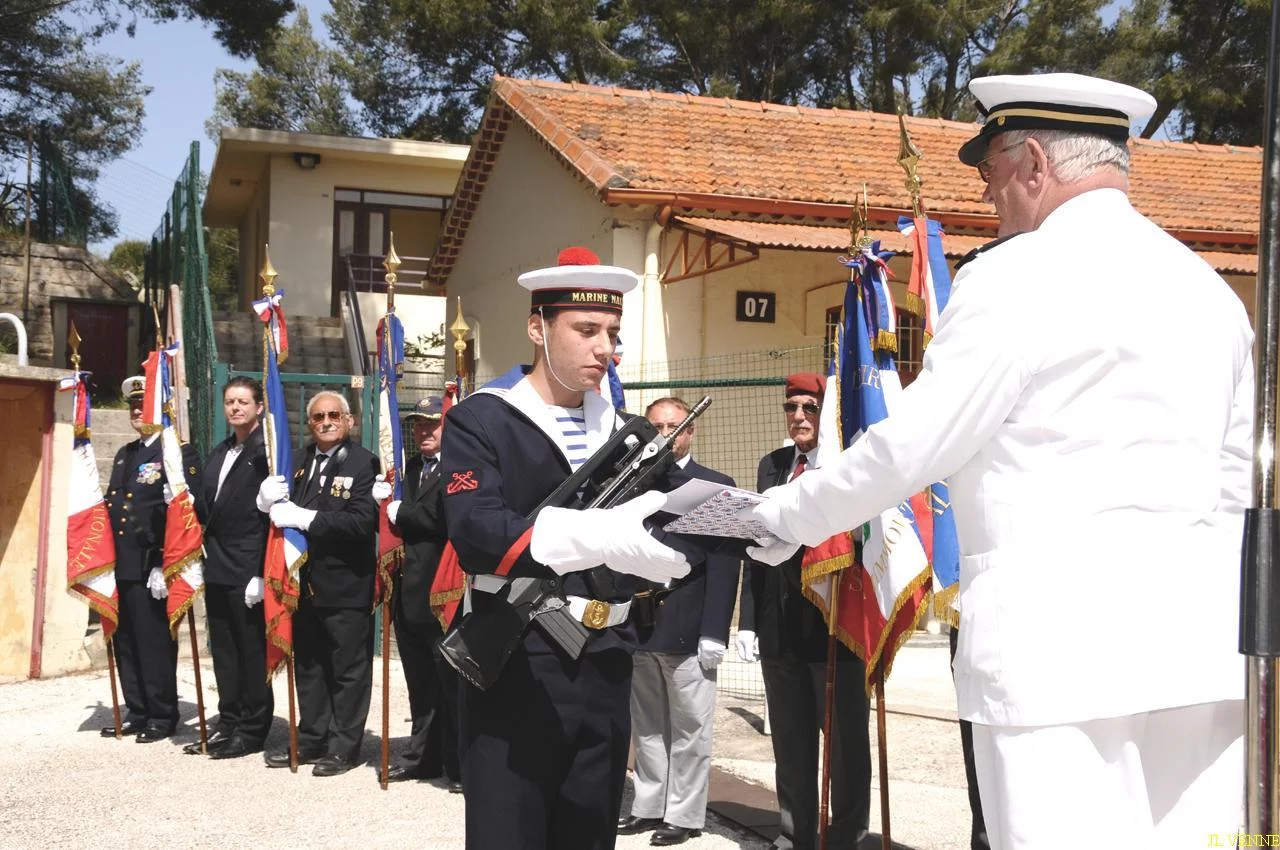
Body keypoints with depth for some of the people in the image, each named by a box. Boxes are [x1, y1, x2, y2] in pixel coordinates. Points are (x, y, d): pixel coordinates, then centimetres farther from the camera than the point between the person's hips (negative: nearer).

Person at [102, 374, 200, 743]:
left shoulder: (180, 453, -8)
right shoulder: (125, 453, 19)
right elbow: (111, 506, 21)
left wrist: (166, 566, -19)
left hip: (152, 569, -8)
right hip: (121, 567, 8)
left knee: (155, 643, 0)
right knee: (126, 643, 12)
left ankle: (162, 717, 11)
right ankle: (136, 713, 23)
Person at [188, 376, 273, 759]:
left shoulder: (267, 451, -10)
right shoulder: (218, 453, 17)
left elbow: (274, 512, -15)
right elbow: (204, 508, 20)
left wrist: (261, 572, -18)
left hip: (248, 570, -8)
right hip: (217, 569, 8)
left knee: (252, 652, 1)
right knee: (223, 651, 14)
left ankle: (252, 730, 10)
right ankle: (228, 723, 24)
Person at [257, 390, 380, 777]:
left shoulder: (363, 463, -10)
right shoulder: (300, 461, 10)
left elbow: (363, 521, -21)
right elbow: (288, 511, 7)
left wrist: (306, 518, -24)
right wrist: (272, 502, -15)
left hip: (346, 584, -7)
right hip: (306, 581, 7)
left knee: (348, 668, 4)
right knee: (308, 666, 16)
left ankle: (345, 746, 15)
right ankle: (311, 740, 28)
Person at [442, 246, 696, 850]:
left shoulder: (624, 432, 14)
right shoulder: (482, 420, -4)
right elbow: (475, 532, -21)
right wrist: (601, 537, -35)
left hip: (607, 674, 6)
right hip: (515, 673, -5)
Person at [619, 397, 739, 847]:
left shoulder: (715, 486, -1)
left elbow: (724, 566, -8)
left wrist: (714, 633, -14)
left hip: (687, 629, -4)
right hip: (639, 626, 5)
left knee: (689, 729, 3)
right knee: (647, 727, 14)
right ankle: (649, 806, 26)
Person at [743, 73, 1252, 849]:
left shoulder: (1017, 276, -8)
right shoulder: (1208, 286, 15)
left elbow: (908, 449, -8)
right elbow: (1237, 479, 18)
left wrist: (784, 517, 5)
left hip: (1064, 639, -7)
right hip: (1202, 637, 8)